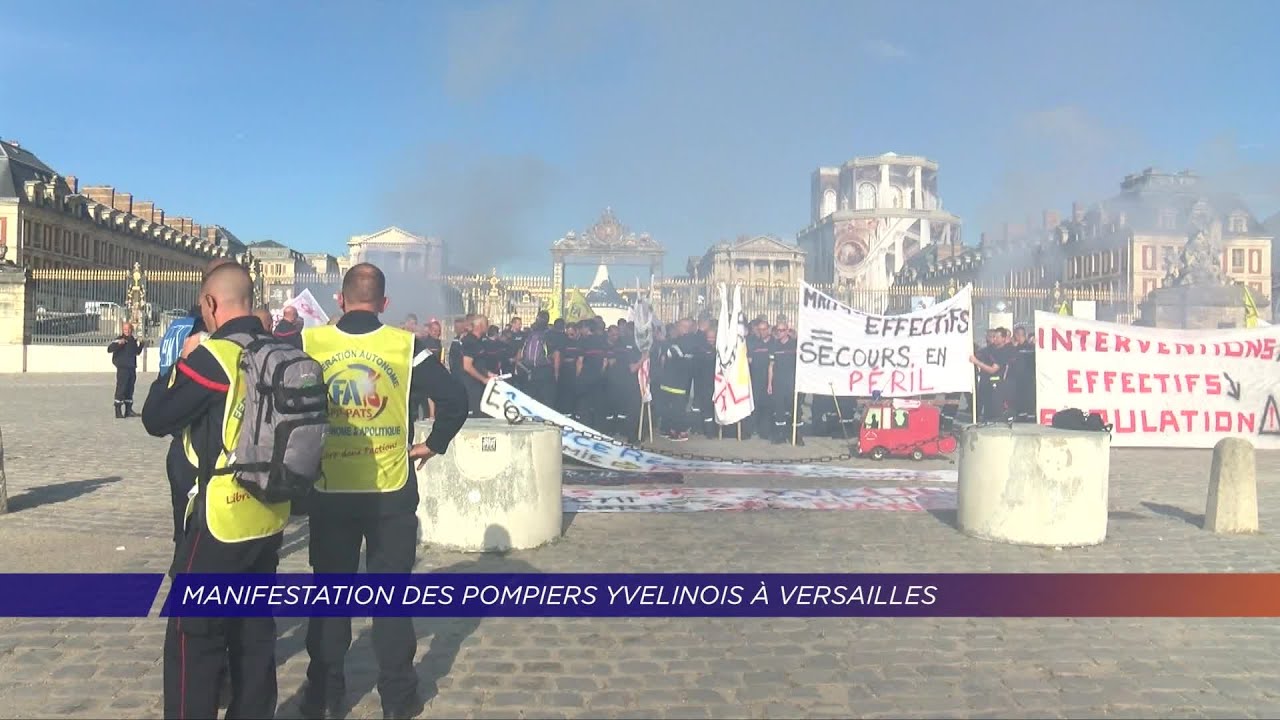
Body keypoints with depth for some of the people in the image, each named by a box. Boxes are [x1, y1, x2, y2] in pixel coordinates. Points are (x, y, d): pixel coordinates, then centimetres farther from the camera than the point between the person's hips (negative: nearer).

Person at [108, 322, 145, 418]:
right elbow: (109, 349, -19)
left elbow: (137, 352, 26)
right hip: (122, 368, -7)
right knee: (121, 389, -8)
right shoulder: (119, 340, -7)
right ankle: (118, 411, -5)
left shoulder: (134, 340, 13)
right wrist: (118, 344, -34)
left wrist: (141, 345, 11)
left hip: (132, 368, 7)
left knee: (130, 389, 12)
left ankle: (128, 410, 20)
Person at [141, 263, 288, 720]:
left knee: (193, 635, 4)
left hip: (221, 516, -7)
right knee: (255, 630, 16)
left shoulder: (212, 355, -15)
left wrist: (183, 360, 3)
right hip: (270, 515, 7)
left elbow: (156, 419, -7)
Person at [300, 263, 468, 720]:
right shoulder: (405, 346, -7)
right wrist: (434, 445, 0)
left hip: (329, 491, 1)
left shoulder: (309, 343, -4)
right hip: (391, 492, -1)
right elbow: (454, 398, -12)